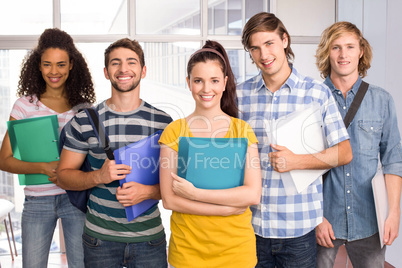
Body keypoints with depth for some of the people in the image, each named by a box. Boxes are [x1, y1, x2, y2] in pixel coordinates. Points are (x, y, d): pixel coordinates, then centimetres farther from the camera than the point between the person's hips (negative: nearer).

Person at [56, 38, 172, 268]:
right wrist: (99, 176, -17)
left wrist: (148, 191, -17)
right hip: (100, 239, 0)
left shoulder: (163, 122, 0)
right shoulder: (85, 121, -1)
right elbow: (64, 174, 2)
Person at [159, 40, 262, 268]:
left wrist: (194, 193, -15)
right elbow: (169, 199, -8)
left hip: (236, 246, 1)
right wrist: (228, 207, -14)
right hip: (187, 248, 0)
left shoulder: (243, 130, -1)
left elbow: (253, 195, -11)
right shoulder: (174, 131, -2)